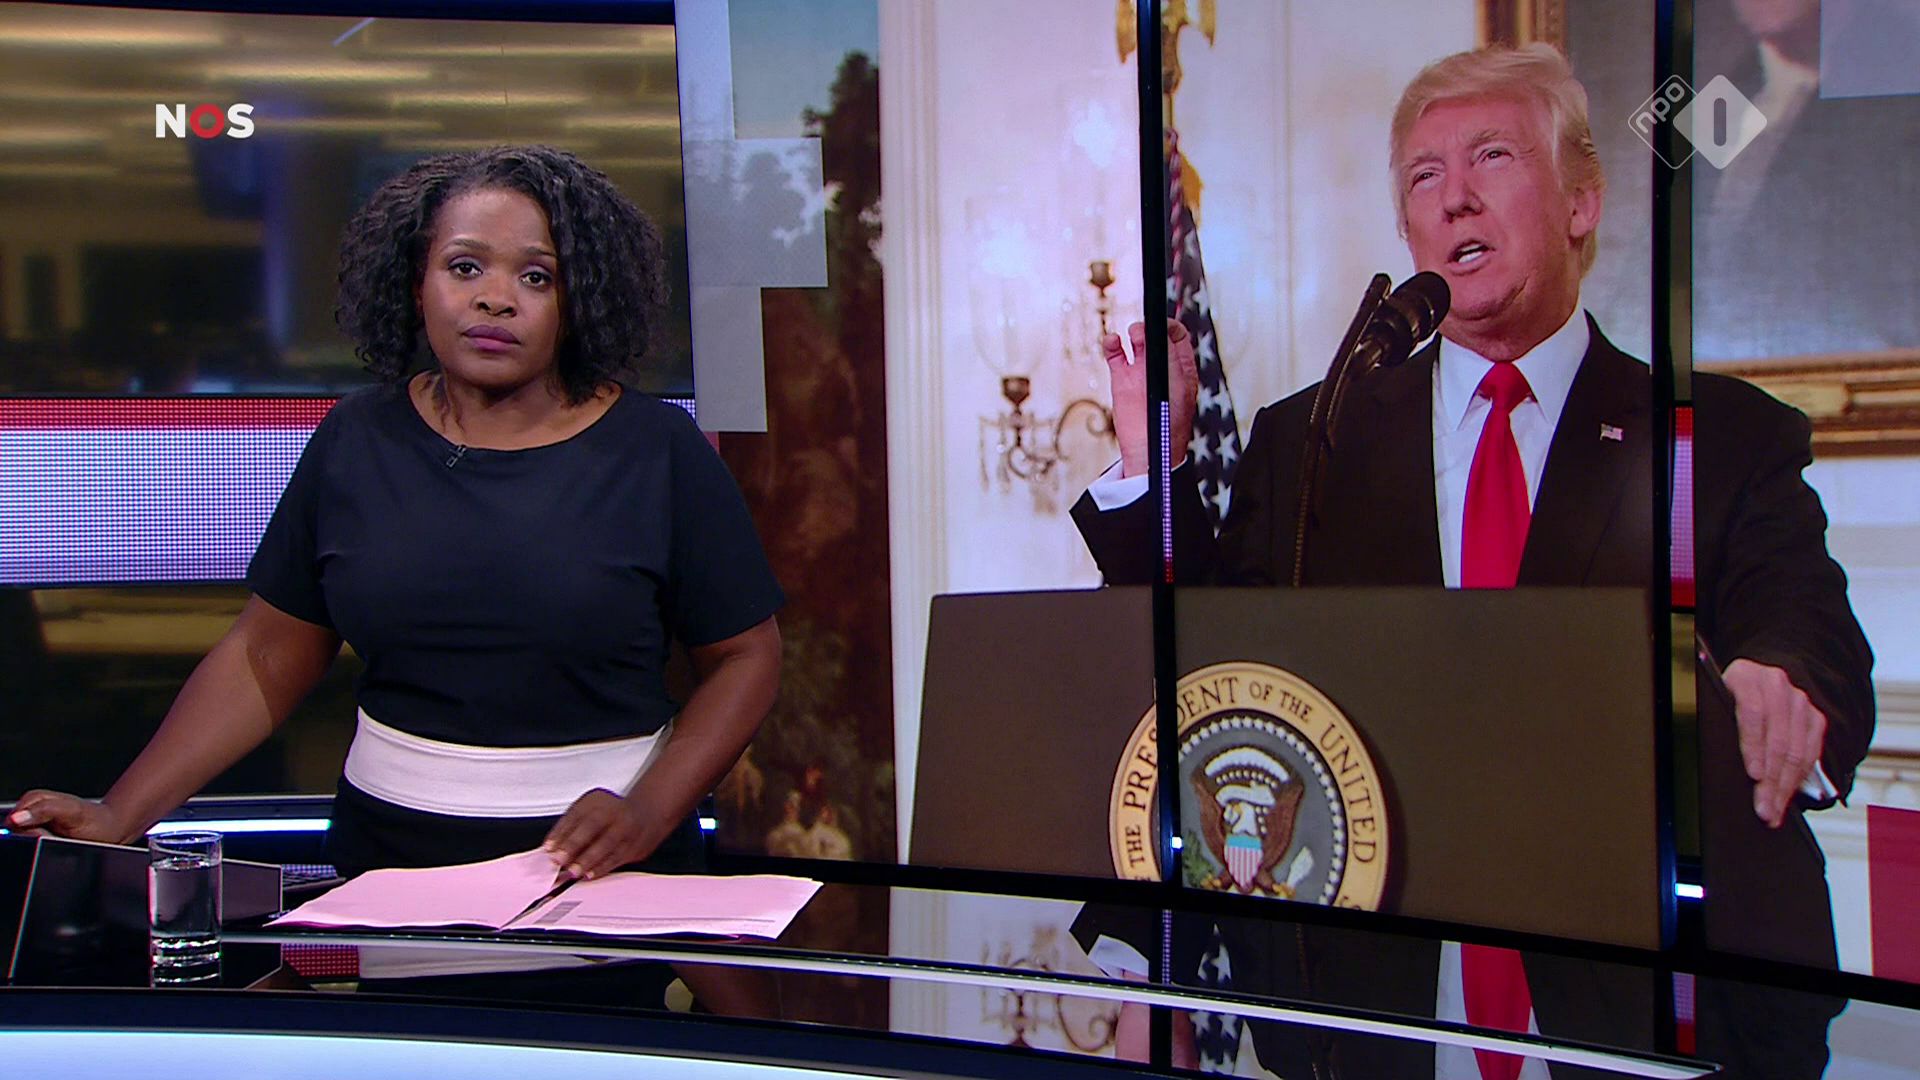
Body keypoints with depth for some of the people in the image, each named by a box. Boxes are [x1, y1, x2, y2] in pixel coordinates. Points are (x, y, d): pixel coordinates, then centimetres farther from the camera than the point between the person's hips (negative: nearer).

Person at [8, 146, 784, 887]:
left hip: (600, 863, -2)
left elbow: (746, 656, 3)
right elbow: (265, 658, 8)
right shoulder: (357, 441, 6)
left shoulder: (657, 451, -1)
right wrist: (119, 816, -2)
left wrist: (649, 812, -11)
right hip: (387, 847, 3)